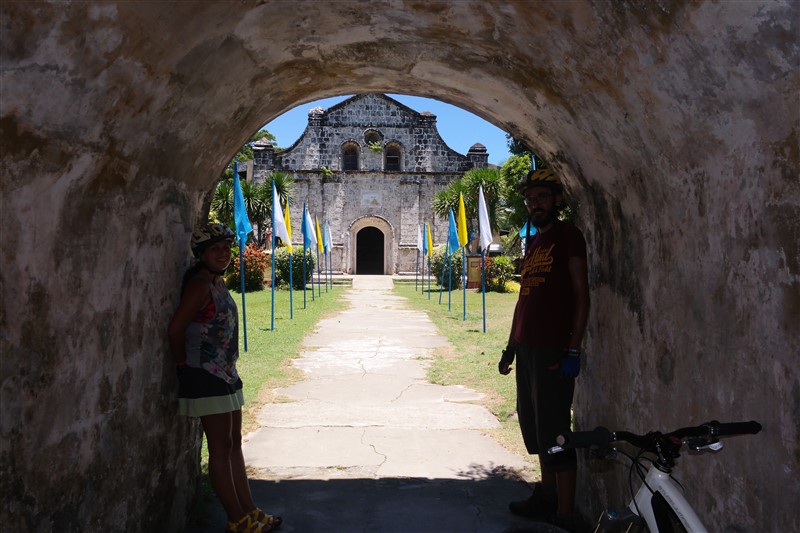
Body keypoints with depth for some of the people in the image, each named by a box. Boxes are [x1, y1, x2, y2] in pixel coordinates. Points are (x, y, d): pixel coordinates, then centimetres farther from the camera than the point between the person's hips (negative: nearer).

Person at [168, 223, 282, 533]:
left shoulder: (218, 283, 11)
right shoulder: (200, 286, -17)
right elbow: (176, 329, -22)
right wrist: (185, 365, -10)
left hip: (226, 375, 9)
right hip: (206, 379, -9)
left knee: (234, 443, 14)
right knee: (221, 448, 1)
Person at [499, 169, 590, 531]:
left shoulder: (568, 236, -6)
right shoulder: (532, 243, 17)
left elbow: (581, 295, -11)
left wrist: (573, 351, -17)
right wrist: (510, 346, 18)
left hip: (554, 349, -8)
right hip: (526, 347, 8)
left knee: (553, 432, -5)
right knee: (533, 425, 14)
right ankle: (546, 496, 28)